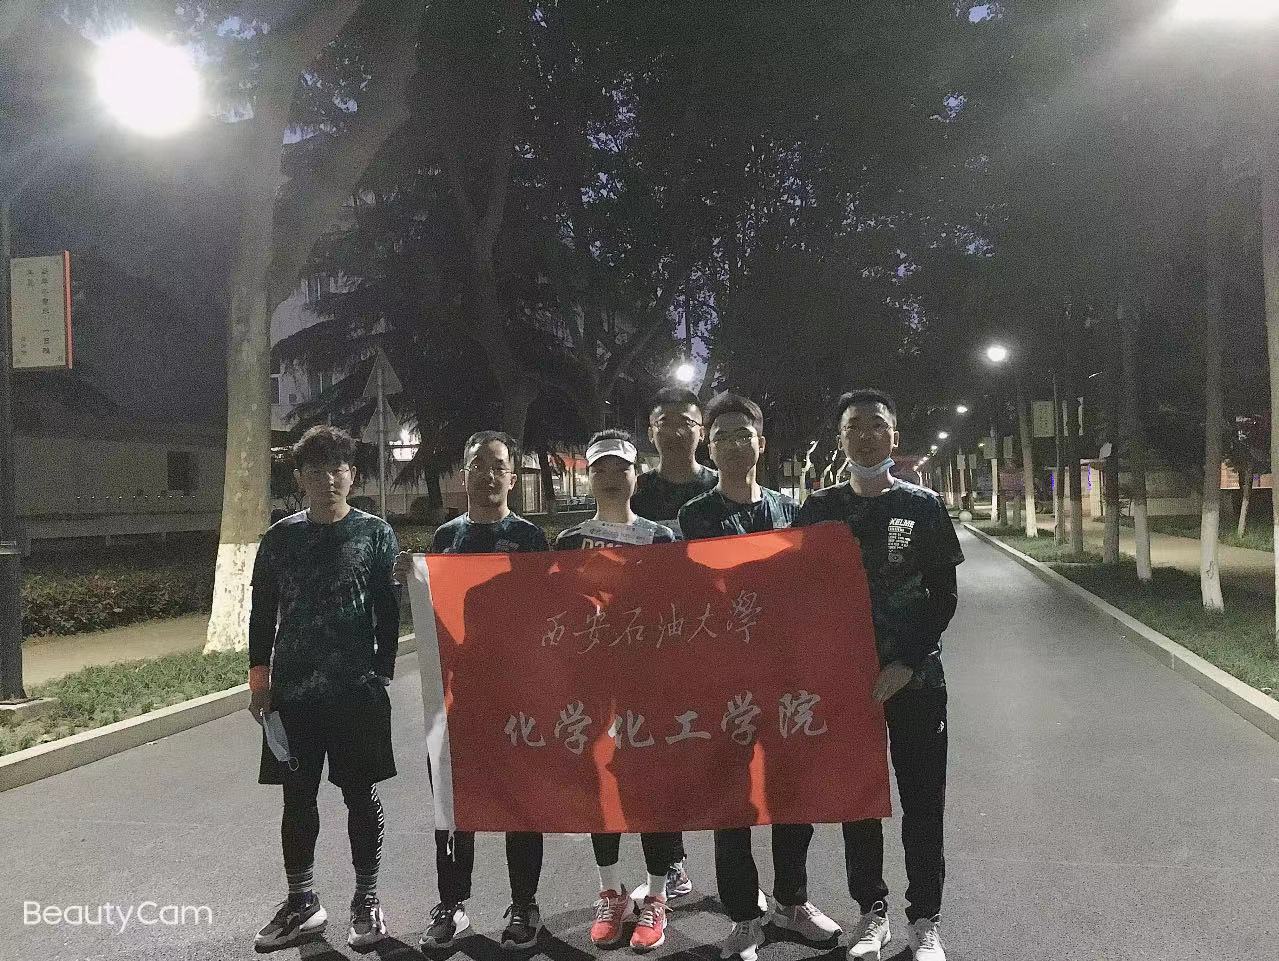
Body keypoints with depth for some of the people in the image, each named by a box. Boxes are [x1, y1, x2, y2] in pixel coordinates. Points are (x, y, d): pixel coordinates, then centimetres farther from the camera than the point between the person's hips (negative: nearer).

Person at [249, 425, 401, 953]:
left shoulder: (375, 532, 0)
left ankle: (366, 900, 21)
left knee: (361, 793, 6)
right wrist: (259, 676, 3)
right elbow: (263, 611, 8)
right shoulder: (280, 537, 5)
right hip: (293, 689, 2)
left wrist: (382, 674, -5)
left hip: (357, 688, -2)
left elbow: (388, 611, -1)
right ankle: (301, 902, 25)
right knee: (298, 796, 10)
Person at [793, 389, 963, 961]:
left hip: (915, 678, -1)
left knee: (922, 803, 6)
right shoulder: (818, 510, 2)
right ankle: (872, 911, 27)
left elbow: (944, 596, -2)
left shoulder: (923, 506, -1)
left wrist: (905, 666, -12)